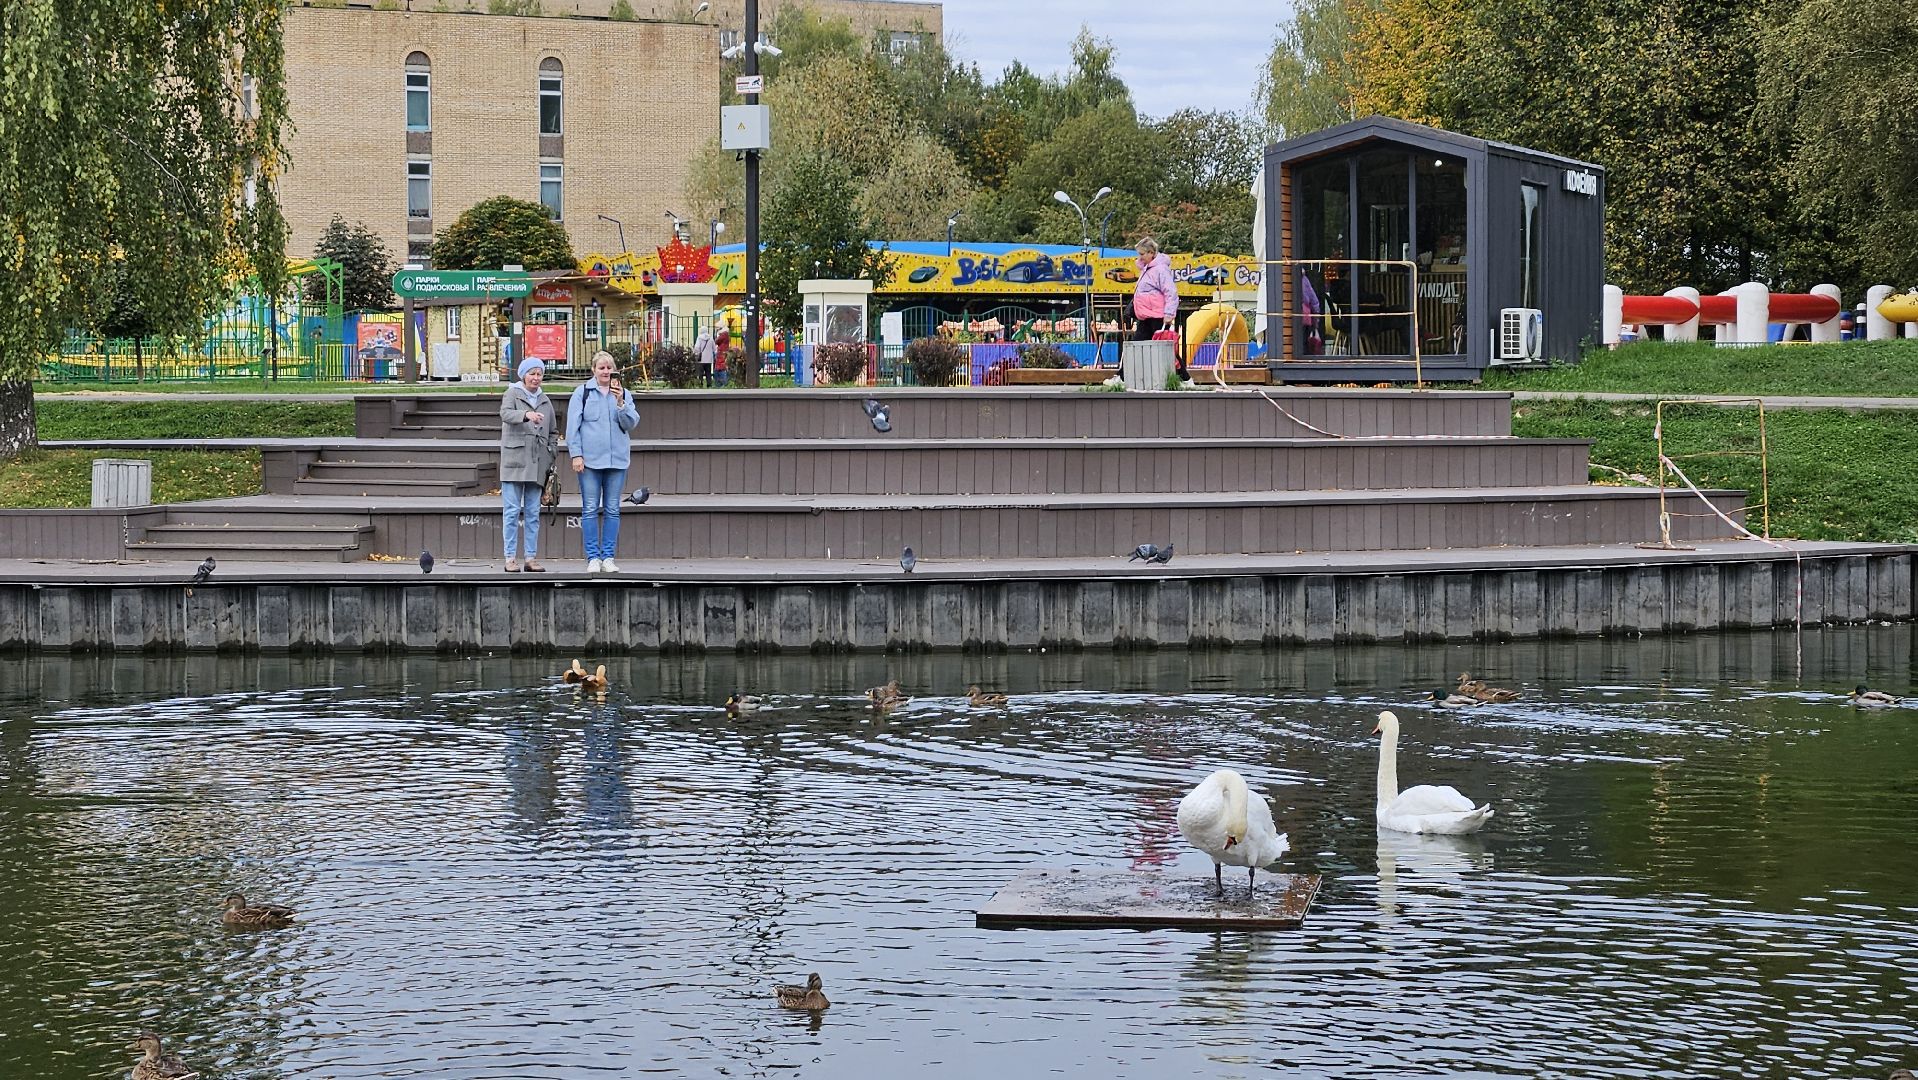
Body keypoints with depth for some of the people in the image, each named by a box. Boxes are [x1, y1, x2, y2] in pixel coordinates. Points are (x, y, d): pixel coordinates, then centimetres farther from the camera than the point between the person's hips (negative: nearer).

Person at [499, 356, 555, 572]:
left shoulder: (545, 401, 17)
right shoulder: (513, 393, 2)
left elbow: (552, 433, 22)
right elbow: (506, 413, -18)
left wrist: (552, 458, 12)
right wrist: (527, 415, -37)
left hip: (537, 464, 5)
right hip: (514, 461, -5)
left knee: (533, 512, 6)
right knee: (512, 511, -6)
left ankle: (531, 557, 8)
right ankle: (510, 558, -4)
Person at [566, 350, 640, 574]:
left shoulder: (624, 394, 10)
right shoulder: (582, 393, 4)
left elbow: (631, 423, 0)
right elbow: (573, 426, 2)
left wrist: (620, 403, -14)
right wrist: (576, 454, -5)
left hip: (617, 459, 2)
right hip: (590, 460, -2)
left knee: (612, 510, 4)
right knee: (590, 509, -2)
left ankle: (608, 556, 8)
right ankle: (593, 557, 1)